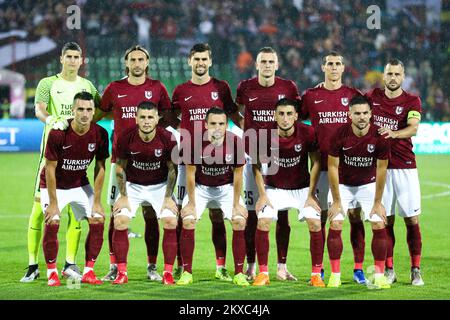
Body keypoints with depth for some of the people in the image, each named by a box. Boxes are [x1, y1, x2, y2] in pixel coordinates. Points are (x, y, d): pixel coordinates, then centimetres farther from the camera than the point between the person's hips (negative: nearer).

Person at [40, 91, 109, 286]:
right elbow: (50, 169, -19)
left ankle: (88, 272, 1)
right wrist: (53, 203, -20)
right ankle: (52, 273, -9)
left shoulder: (100, 134, -16)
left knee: (98, 220, -8)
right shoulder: (57, 133, -26)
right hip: (54, 185, -4)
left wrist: (97, 202, -8)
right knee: (52, 222, -22)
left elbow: (100, 168, -6)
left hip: (81, 185, 4)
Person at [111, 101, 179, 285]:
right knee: (120, 221, -16)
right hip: (133, 185, 0)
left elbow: (172, 169, -6)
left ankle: (168, 273, -5)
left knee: (171, 222, -16)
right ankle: (122, 273, -5)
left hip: (159, 186, 0)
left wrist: (168, 197, -8)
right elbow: (120, 168, -5)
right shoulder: (126, 138, -18)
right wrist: (123, 197, -7)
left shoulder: (167, 139, -19)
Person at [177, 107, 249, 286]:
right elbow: (190, 174, -14)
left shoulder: (235, 142, -22)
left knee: (240, 221, -16)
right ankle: (187, 273, -6)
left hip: (226, 187, 1)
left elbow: (237, 175, -12)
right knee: (188, 221, -18)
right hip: (200, 187, -1)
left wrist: (236, 204, -10)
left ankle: (239, 273, -5)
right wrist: (191, 203, -12)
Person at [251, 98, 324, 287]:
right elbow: (258, 165, -5)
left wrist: (311, 194, -10)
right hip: (274, 188, 0)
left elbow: (316, 162, -7)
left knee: (315, 223, -16)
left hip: (302, 188, 0)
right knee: (263, 222, -18)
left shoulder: (307, 133, -20)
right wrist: (262, 194, -9)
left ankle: (316, 274, -2)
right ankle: (263, 273, -6)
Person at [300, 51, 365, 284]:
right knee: (320, 217, 2)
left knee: (356, 215, -3)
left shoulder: (354, 95, 7)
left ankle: (358, 268, 1)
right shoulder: (311, 96, 6)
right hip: (322, 166, 0)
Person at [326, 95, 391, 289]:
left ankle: (379, 275, -1)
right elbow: (333, 167, -14)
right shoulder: (340, 134, -22)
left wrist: (377, 202, -10)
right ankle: (335, 275, -4)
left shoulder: (379, 136, -21)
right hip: (343, 185, -1)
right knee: (335, 224, -13)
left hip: (368, 184, 1)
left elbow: (381, 169, -12)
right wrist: (337, 201, -13)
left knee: (379, 225, -11)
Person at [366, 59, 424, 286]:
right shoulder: (372, 97, 7)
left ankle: (416, 271, 4)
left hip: (405, 167, -2)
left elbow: (413, 128, -19)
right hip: (378, 166, 2)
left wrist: (393, 133, -36)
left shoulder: (412, 101, -1)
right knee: (386, 220, 2)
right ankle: (389, 271, 10)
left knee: (412, 220, -3)